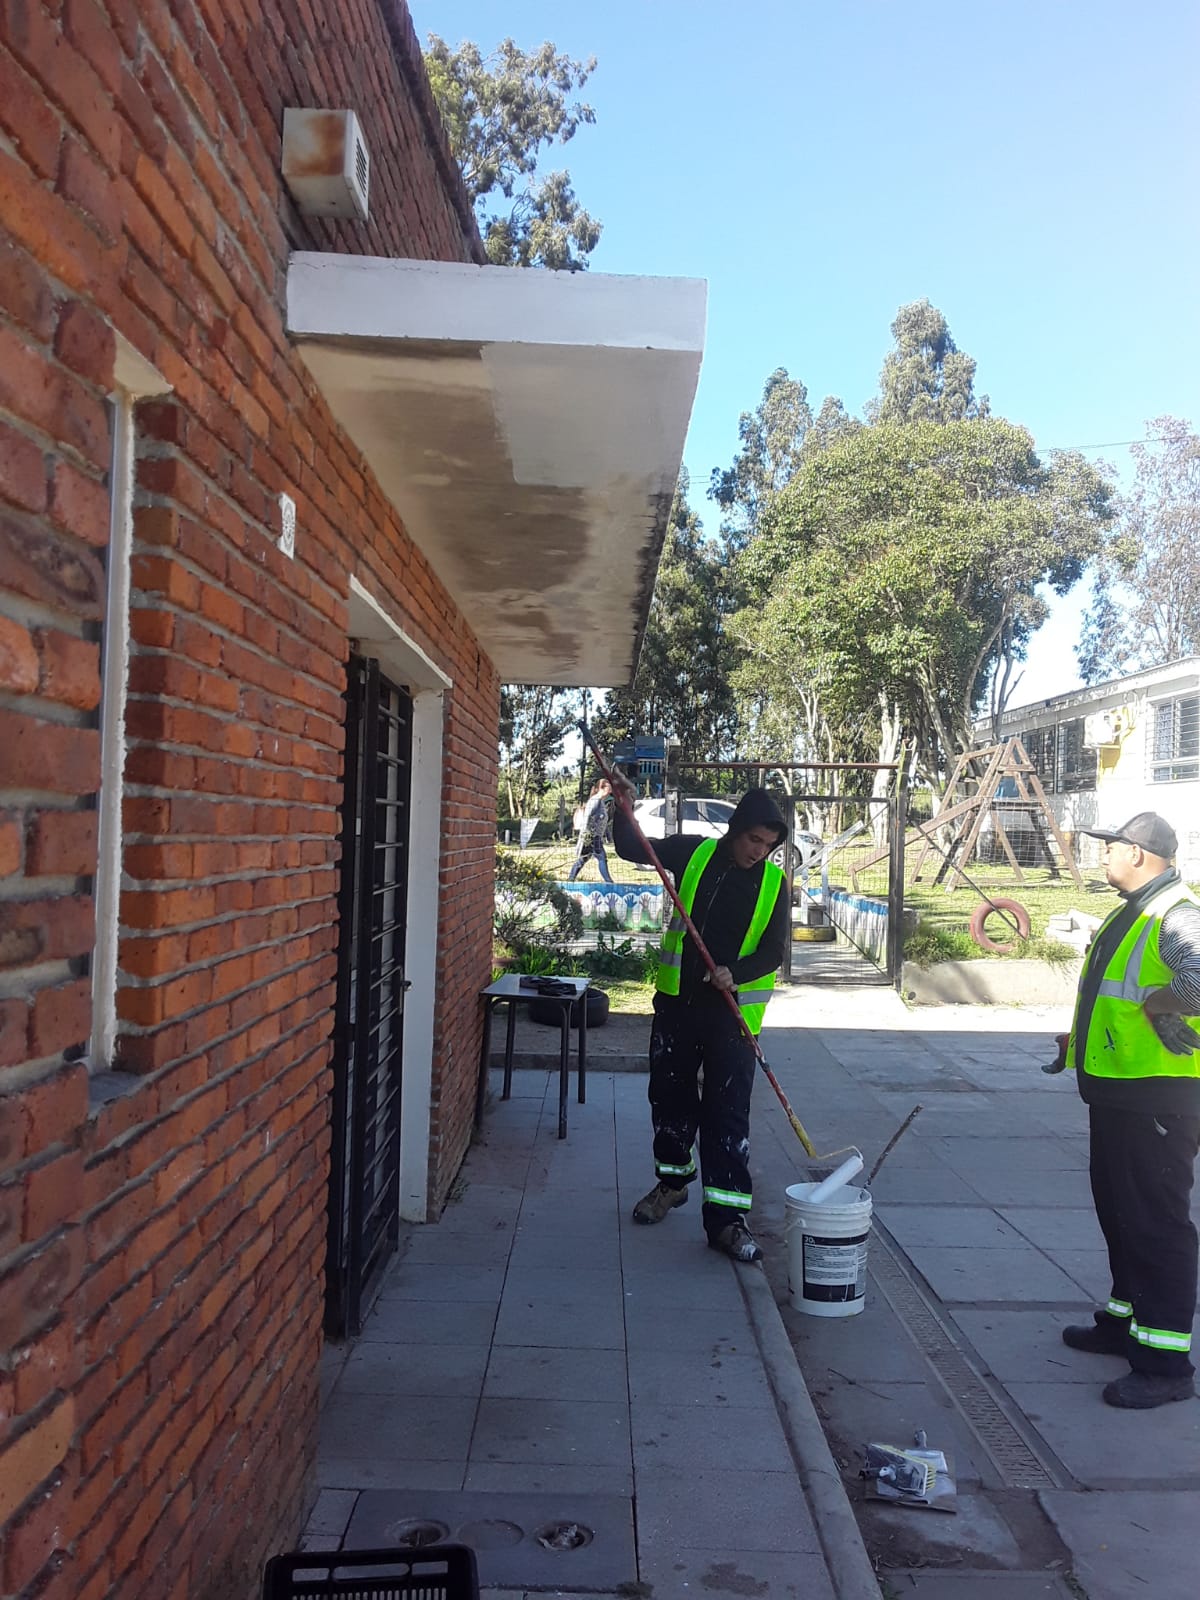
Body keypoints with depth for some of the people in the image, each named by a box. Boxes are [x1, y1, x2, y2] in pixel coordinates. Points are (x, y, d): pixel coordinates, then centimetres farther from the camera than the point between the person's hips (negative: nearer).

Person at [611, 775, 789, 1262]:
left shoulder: (773, 883, -3)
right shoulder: (694, 853, 0)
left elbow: (773, 950, -5)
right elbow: (632, 849, 8)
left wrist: (736, 974, -22)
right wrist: (624, 809, -9)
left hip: (734, 1011, -2)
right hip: (677, 1001, 2)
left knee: (728, 1112, -5)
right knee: (670, 1095, 14)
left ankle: (726, 1217, -1)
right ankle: (672, 1180, 36)